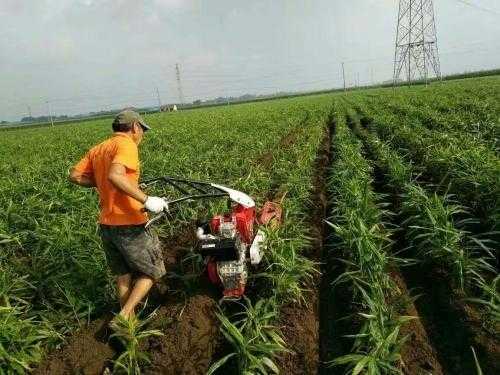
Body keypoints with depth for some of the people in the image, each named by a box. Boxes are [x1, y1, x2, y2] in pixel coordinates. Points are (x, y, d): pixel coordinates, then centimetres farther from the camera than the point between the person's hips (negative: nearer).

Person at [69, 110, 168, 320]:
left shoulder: (97, 149, 12)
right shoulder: (127, 145, -12)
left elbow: (75, 176, 9)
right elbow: (115, 175, -30)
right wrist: (146, 199, -30)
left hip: (106, 225, 8)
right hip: (130, 225, -8)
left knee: (123, 277, 21)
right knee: (151, 272, 10)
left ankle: (128, 320, 31)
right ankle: (124, 316, 0)